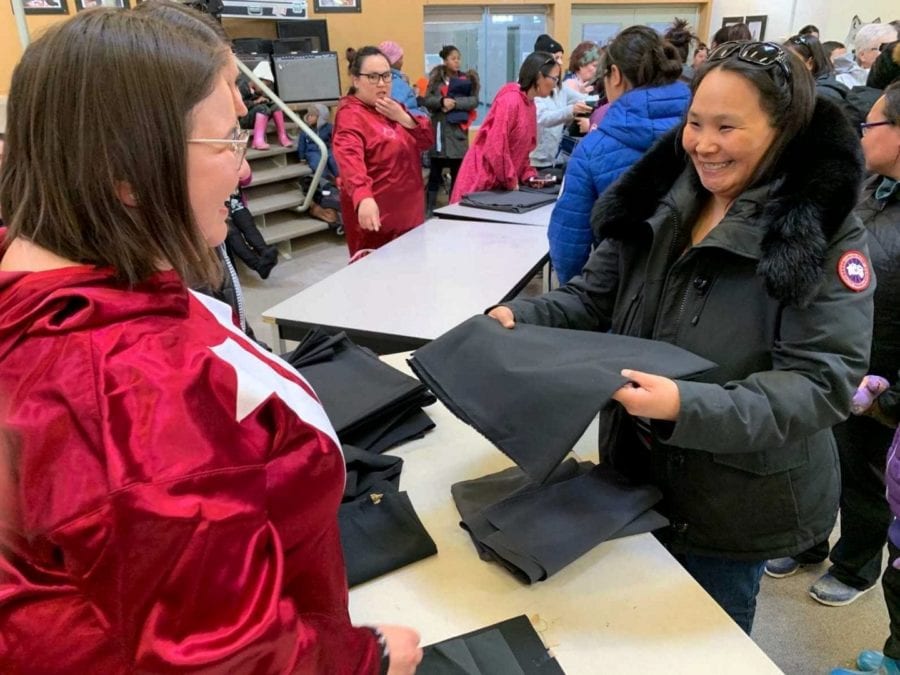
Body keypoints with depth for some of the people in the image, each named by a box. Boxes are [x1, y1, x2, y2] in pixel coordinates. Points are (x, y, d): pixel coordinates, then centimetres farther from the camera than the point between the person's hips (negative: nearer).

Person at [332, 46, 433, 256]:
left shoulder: (394, 108, 12)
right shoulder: (350, 115, -14)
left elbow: (427, 140, 9)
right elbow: (350, 162, -31)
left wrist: (402, 117, -9)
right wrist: (363, 198, -49)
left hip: (408, 211, 8)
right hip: (375, 215, -8)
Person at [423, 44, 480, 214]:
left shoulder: (467, 79, 8)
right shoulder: (436, 78, 8)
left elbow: (474, 100, -3)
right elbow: (427, 100, 0)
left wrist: (455, 103, -15)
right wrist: (441, 101, -18)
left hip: (459, 131, 1)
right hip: (439, 129, -1)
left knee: (458, 173, 3)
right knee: (435, 173, 0)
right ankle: (429, 210, 4)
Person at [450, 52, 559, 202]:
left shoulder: (529, 104, 9)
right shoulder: (510, 100, -17)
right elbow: (495, 149, -23)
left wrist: (528, 176, 1)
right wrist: (511, 183, -14)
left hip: (501, 183, 8)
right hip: (483, 182, -8)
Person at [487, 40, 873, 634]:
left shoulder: (825, 233, -18)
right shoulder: (659, 201, -3)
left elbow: (822, 381, -24)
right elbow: (594, 298, 2)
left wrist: (688, 407, -38)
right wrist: (521, 317, -18)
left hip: (735, 501, -4)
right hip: (637, 472, 5)